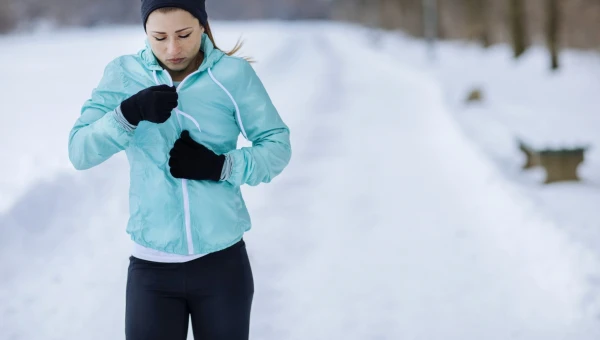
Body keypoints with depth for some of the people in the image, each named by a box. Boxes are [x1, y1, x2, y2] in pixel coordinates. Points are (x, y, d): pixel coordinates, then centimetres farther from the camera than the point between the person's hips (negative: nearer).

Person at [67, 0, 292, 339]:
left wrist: (219, 166, -19)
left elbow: (278, 147, -3)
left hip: (223, 263, 0)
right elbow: (80, 152, -10)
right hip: (152, 266, 0)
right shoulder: (123, 75, -3)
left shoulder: (234, 74, -7)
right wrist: (130, 112, -27)